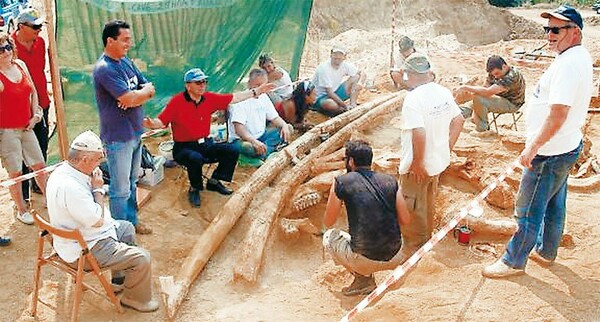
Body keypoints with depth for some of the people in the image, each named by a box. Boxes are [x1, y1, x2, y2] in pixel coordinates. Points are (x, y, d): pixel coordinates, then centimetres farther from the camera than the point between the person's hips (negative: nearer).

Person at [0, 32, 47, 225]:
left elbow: (33, 92, 13)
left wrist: (36, 114, 8)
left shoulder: (20, 65, 4)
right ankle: (22, 210, 20)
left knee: (39, 165, 14)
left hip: (26, 127, 6)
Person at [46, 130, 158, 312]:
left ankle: (120, 279, 38)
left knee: (127, 228, 29)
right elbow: (97, 221, -26)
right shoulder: (70, 187, -34)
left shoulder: (63, 170, 0)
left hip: (77, 235, 11)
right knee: (142, 258, -14)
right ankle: (135, 298, 12)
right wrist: (98, 189, -16)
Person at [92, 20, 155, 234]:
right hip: (118, 137, -9)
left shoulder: (125, 61, 9)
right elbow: (130, 99, -27)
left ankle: (132, 221, 35)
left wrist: (135, 95, -15)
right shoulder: (104, 69, -20)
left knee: (131, 182, 21)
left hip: (135, 133, 9)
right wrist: (144, 91, -6)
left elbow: (149, 89, 7)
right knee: (121, 189, 2)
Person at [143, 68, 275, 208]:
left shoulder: (210, 98, 1)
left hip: (205, 145, 6)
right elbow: (161, 121, -18)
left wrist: (257, 91, 9)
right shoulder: (176, 101, -14)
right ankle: (194, 189, -6)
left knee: (232, 151, -8)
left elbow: (234, 98, 8)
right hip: (184, 148, -6)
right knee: (195, 158, -37)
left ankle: (214, 182, 13)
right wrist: (151, 123, -41)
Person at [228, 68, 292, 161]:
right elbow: (238, 129, -28)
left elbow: (275, 118, 11)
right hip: (242, 140, -8)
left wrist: (284, 126, -12)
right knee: (249, 147, -42)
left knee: (288, 128, -4)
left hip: (261, 136, 8)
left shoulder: (264, 97, 8)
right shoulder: (240, 100, -17)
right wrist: (254, 141, -44)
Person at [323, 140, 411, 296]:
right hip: (394, 259, 4)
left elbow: (328, 222, 7)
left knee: (329, 237, 24)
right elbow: (405, 220, 7)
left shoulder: (341, 182, -3)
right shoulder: (390, 181, 6)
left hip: (365, 260, -4)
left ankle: (363, 278, 9)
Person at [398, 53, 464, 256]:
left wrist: (417, 163, -22)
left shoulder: (413, 98, -25)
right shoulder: (444, 92, 0)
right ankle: (426, 242, 42)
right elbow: (459, 120, 10)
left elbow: (419, 133, -32)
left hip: (417, 167, -8)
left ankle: (413, 250, 23)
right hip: (439, 161, 8)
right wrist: (448, 147, 16)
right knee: (428, 206, 25)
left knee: (412, 210, 9)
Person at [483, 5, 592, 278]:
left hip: (551, 153, -11)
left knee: (529, 210, 2)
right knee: (554, 203, 23)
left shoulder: (568, 64, -25)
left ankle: (514, 261, 16)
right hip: (566, 146, 11)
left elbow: (558, 115, -30)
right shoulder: (579, 57, 9)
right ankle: (546, 251, 40)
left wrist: (532, 148, -24)